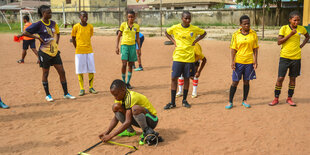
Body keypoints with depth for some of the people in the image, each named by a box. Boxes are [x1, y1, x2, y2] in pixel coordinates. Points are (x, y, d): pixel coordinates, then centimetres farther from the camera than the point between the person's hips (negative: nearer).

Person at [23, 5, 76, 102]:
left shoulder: (53, 23, 8)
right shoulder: (38, 24, -9)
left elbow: (57, 33, 25)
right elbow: (25, 33, -9)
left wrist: (56, 43, 12)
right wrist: (37, 37, -13)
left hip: (55, 51, 5)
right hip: (45, 52, -5)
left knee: (62, 72, 3)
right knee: (45, 74, 6)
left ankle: (66, 94, 13)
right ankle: (47, 95, 19)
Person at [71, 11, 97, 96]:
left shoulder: (90, 27, 4)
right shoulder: (76, 27, -3)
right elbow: (73, 39, 6)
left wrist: (86, 46, 10)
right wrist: (77, 48, 6)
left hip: (89, 51, 2)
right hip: (79, 52, -2)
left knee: (91, 70, 3)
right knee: (80, 71, 2)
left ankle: (91, 87, 16)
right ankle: (82, 89, 10)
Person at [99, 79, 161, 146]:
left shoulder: (131, 97, -28)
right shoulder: (121, 96, -2)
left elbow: (128, 122, -31)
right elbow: (116, 117, 2)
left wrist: (111, 135, -29)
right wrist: (107, 132, -8)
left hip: (152, 120, -8)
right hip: (139, 120, 8)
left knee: (135, 108, -40)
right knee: (116, 107, -7)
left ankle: (147, 132, -18)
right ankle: (130, 131, 3)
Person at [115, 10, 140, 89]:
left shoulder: (136, 26, 6)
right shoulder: (123, 24, 0)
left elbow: (138, 38, 13)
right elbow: (118, 36, 4)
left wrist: (139, 48, 7)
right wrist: (117, 47, -2)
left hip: (132, 46, 3)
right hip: (124, 45, -2)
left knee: (130, 65, 5)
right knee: (124, 64, -12)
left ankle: (128, 82, 16)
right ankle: (123, 81, 5)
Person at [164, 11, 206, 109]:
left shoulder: (194, 29, 0)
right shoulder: (175, 28, -1)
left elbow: (204, 33, 16)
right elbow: (167, 33, 17)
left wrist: (196, 41, 4)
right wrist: (173, 41, 4)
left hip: (189, 58, 1)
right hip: (177, 57, 0)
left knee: (186, 78, 8)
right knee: (174, 78, -2)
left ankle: (184, 100, 23)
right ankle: (172, 102, 8)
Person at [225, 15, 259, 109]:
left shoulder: (253, 34, 3)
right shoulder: (236, 34, -1)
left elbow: (255, 48, 6)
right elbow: (233, 49, 0)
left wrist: (255, 61, -1)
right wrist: (232, 61, -6)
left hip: (249, 62, 1)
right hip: (238, 62, -1)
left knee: (246, 81, 9)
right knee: (235, 82, 2)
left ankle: (244, 100, 24)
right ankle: (230, 102, 12)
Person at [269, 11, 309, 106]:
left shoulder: (301, 29, 3)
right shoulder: (284, 28, -6)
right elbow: (279, 42, -12)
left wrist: (302, 45, 7)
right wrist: (290, 34, -19)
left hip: (296, 57, 3)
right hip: (285, 57, -3)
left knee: (293, 78, 9)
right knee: (280, 78, -3)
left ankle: (289, 98, 21)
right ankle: (276, 99, 9)